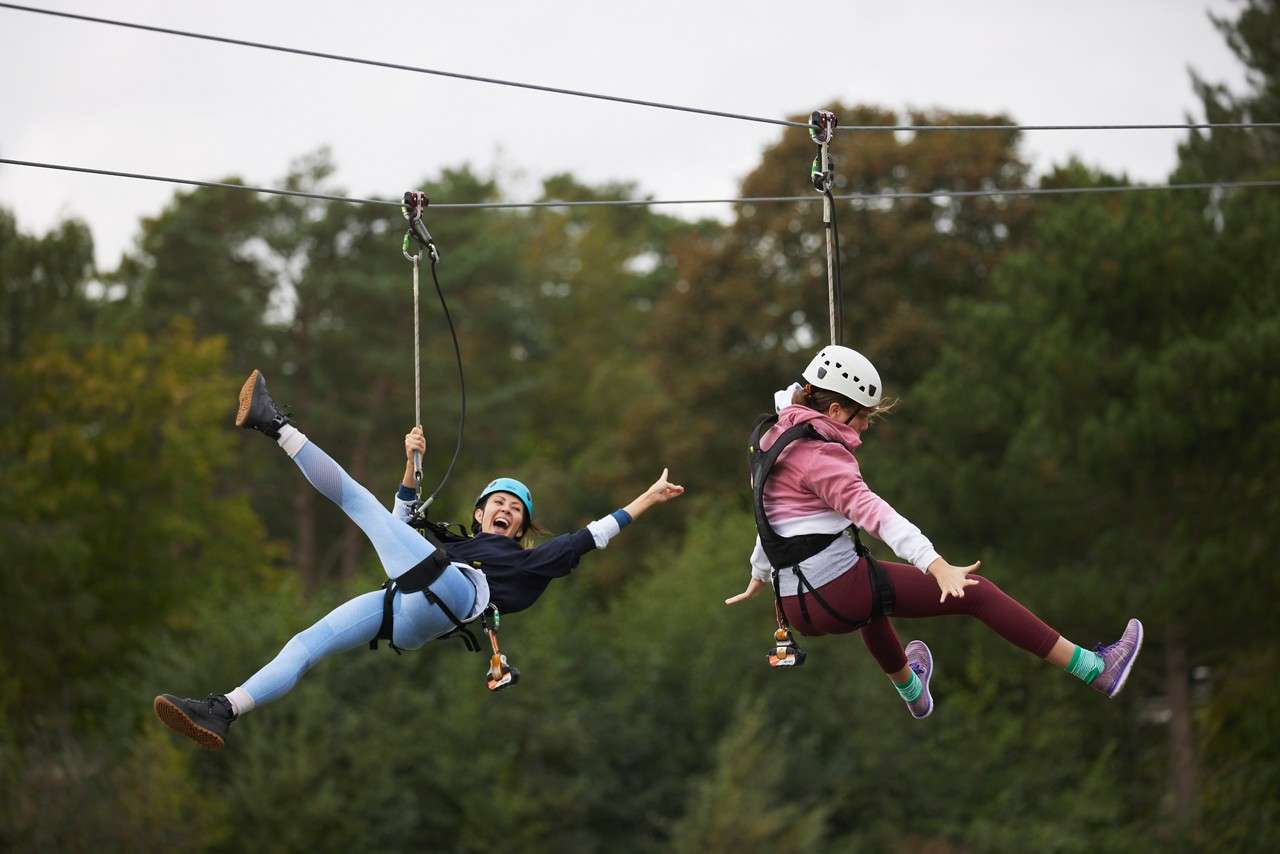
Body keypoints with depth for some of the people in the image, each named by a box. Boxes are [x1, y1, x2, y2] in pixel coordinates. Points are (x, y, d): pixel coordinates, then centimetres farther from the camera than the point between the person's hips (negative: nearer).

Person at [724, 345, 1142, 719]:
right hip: (839, 592, -9)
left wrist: (759, 578, 44)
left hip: (798, 608, 9)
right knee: (976, 593, -5)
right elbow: (871, 512, -29)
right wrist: (938, 567, -39)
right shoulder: (819, 455, -15)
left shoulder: (776, 441, 14)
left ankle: (911, 691, 66)